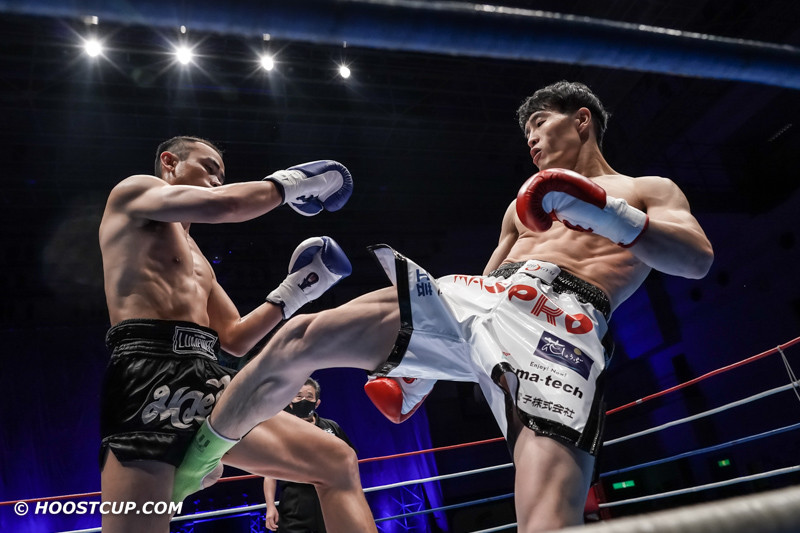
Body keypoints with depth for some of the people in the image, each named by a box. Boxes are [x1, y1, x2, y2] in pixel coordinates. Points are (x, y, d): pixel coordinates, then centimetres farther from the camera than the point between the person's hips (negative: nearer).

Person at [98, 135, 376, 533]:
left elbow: (235, 339, 27)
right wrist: (287, 184, 5)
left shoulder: (199, 263, 32)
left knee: (338, 462, 0)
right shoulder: (133, 191, 10)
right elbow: (223, 205, -11)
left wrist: (291, 294, 20)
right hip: (150, 377, -7)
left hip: (208, 383, 8)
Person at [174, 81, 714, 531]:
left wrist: (609, 217, -15)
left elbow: (698, 259, 3)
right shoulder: (528, 203, 35)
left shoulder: (648, 190, 22)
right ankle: (193, 465, 9)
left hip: (563, 319, -4)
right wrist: (422, 370, 26)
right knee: (298, 341, -9)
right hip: (473, 295, 5)